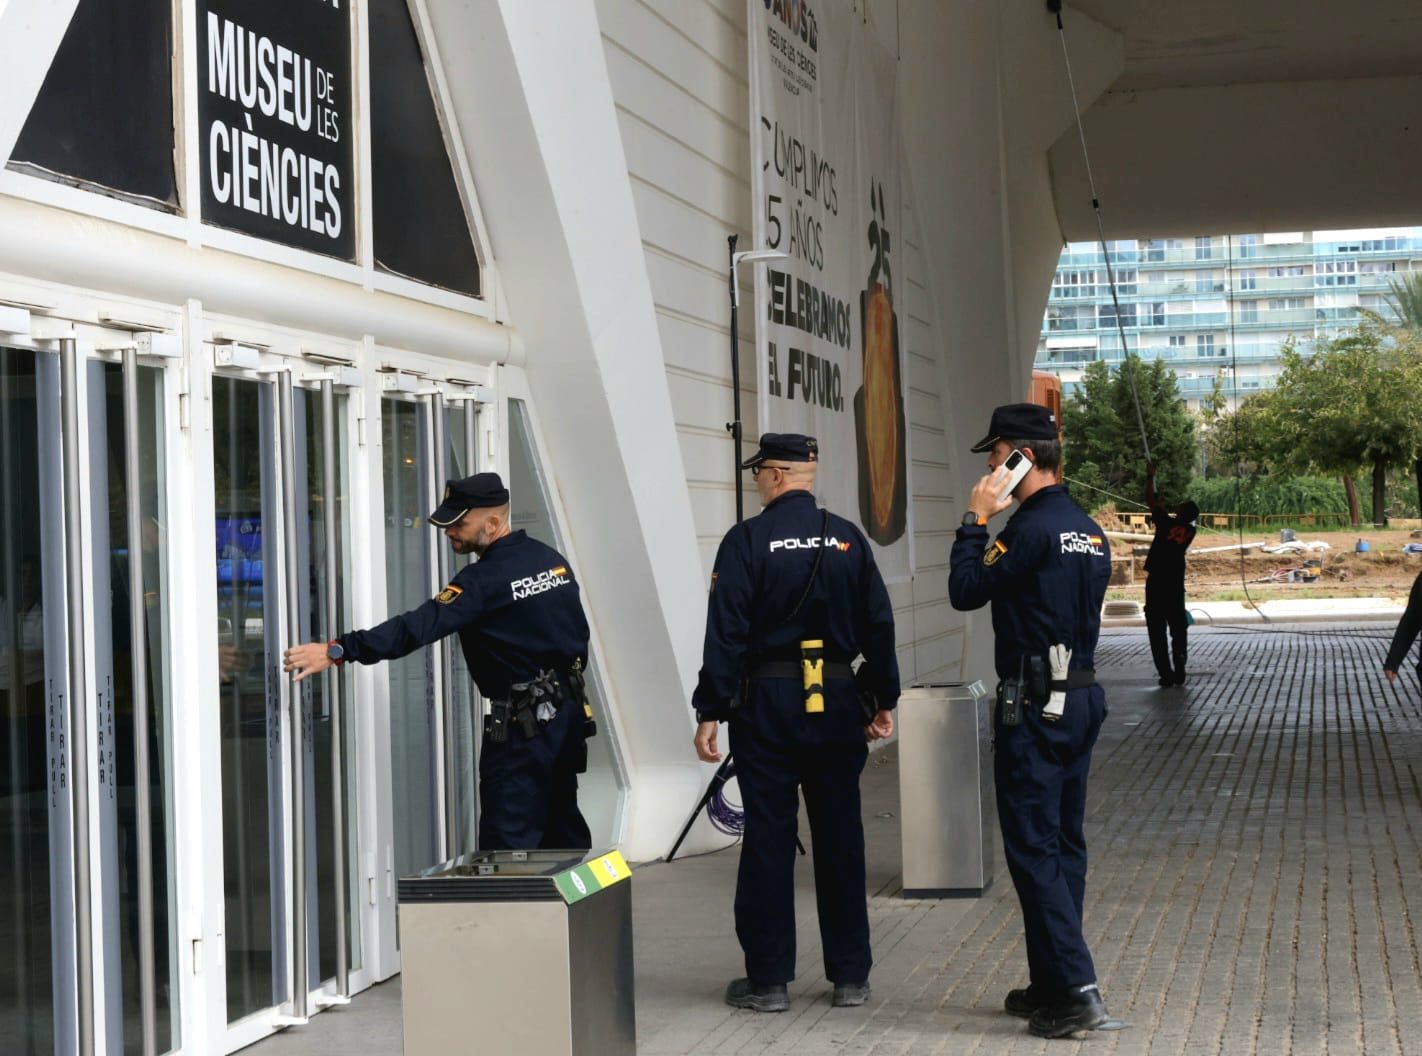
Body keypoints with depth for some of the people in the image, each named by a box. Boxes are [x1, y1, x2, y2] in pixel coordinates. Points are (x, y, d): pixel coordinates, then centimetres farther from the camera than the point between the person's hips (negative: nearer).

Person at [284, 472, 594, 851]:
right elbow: (580, 632, 14)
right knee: (563, 825, 15)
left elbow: (420, 626, -27)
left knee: (507, 839, -6)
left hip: (522, 724, -8)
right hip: (569, 714, 9)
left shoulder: (486, 579, -18)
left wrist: (337, 650, -31)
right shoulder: (553, 560, 7)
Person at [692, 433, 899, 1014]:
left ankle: (767, 978, 6)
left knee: (768, 839, 2)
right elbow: (878, 624, 6)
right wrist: (884, 699, 15)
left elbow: (726, 633, -11)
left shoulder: (747, 540, -8)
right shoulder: (847, 539, 4)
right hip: (838, 702, 3)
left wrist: (710, 712, -8)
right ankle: (851, 975, 14)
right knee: (840, 836, 9)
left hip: (767, 704, -3)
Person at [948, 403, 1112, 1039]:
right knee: (1063, 844, 12)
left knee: (1033, 849, -6)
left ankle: (1075, 991, -10)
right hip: (1082, 698, 9)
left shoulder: (1032, 527, -16)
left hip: (1035, 707, -9)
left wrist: (976, 520, -5)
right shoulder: (1089, 530, 13)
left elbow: (966, 591, -13)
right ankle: (1053, 983, 19)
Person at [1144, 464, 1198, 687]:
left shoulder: (1167, 523, -11)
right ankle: (1179, 673, 8)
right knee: (1178, 629, 12)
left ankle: (1166, 674, -6)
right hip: (1176, 585, 5)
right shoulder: (1190, 530, 3)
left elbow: (1150, 500, -2)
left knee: (1157, 631, -1)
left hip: (1156, 584, -5)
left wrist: (1150, 476, 10)